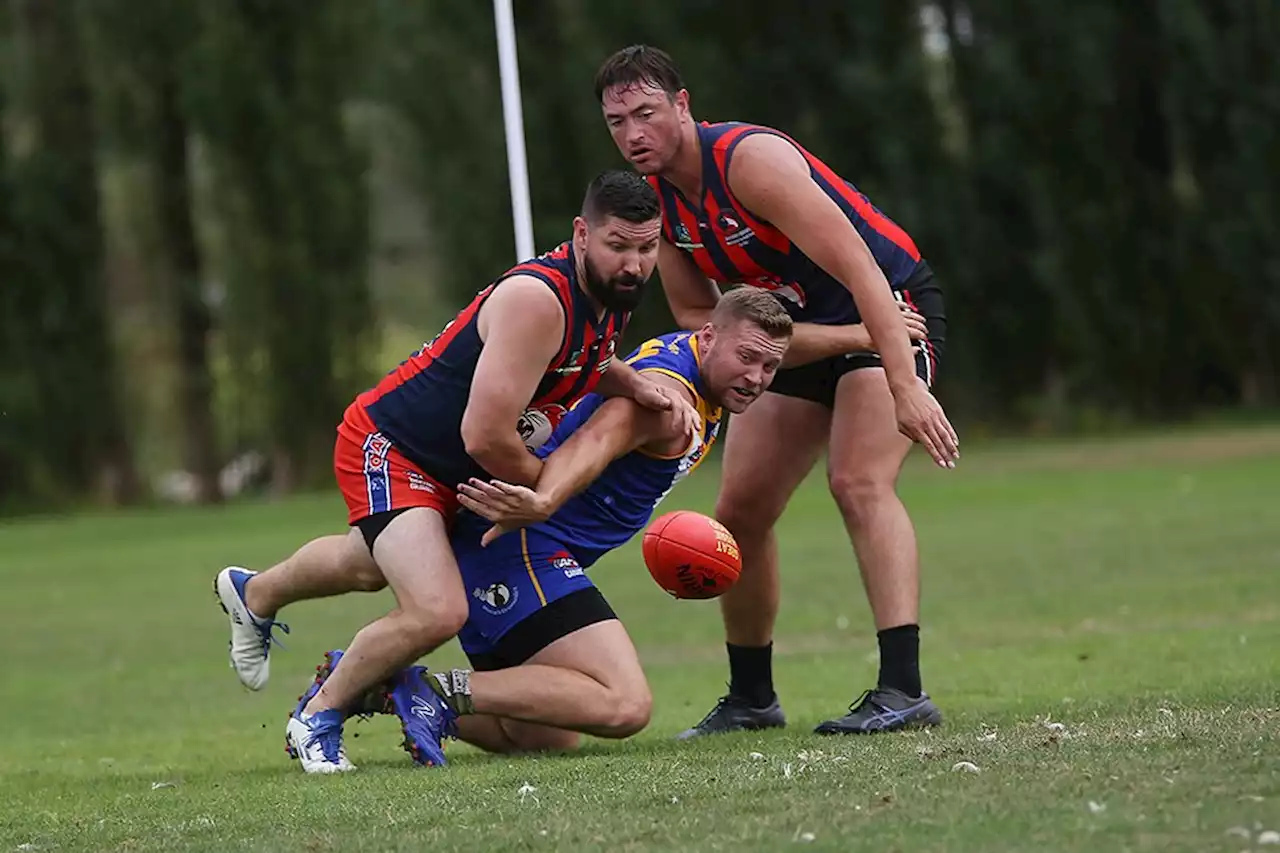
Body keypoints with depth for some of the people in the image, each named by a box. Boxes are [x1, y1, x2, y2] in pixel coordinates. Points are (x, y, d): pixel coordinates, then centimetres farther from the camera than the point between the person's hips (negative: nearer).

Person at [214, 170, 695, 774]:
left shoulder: (610, 298, -4)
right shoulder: (536, 299, -33)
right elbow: (486, 436, -33)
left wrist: (633, 385, -2)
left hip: (448, 469, 10)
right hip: (386, 448, -10)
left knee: (372, 565, 35)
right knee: (437, 612, -27)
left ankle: (254, 594, 66)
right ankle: (317, 718, -2)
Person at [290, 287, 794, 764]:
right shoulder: (670, 392, -18)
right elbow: (594, 442, -38)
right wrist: (544, 502, -57)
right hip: (524, 548, -11)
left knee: (545, 737, 17)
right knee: (625, 707, -24)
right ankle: (442, 693, -20)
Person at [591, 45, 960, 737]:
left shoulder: (748, 159, -27)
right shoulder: (654, 199, -3)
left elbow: (858, 269, -32)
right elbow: (696, 317, 0)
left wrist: (905, 386, -40)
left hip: (889, 307, -8)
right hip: (798, 332, 8)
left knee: (858, 480, -27)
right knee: (739, 512, 6)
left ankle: (903, 690, -32)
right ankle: (751, 698, 21)